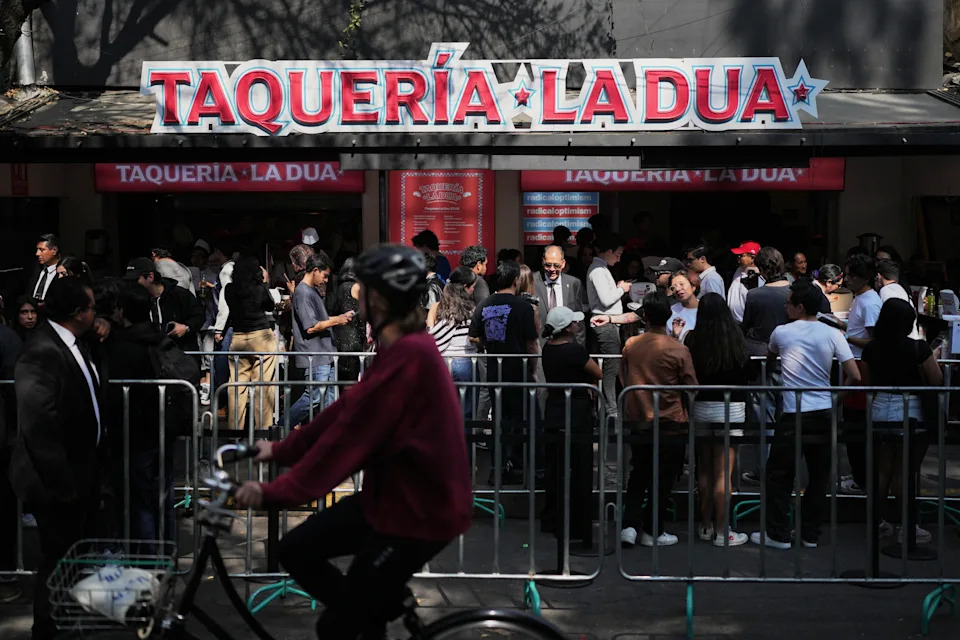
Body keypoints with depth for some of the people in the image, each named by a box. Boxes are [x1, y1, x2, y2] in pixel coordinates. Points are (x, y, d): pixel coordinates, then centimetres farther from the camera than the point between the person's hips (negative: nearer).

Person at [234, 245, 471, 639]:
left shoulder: (409, 356, -26)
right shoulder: (402, 349, 7)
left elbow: (350, 435, -27)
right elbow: (345, 412, 12)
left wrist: (274, 493, -24)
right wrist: (280, 450, 13)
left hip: (419, 509, -9)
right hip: (394, 495, 9)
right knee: (295, 550, 10)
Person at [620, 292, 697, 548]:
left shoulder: (630, 345, -5)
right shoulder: (678, 350, -16)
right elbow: (691, 387, -7)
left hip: (636, 418, 4)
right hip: (668, 421, -3)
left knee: (639, 473, 18)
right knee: (663, 478, 9)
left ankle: (629, 525, 8)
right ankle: (652, 531, 16)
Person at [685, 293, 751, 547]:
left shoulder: (693, 340, -7)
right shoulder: (737, 340, -8)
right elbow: (747, 374, 2)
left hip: (701, 408, 2)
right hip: (731, 409, -2)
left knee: (704, 471, 14)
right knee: (724, 473, 0)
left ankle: (706, 525, 24)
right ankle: (721, 532, 3)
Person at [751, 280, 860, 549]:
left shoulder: (782, 333, -2)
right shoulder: (833, 335, -1)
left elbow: (770, 357, 22)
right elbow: (855, 377, -5)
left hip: (794, 415, -3)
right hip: (825, 414, 3)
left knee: (779, 475, 8)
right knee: (818, 476, 13)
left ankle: (778, 534, 12)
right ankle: (811, 534, 20)